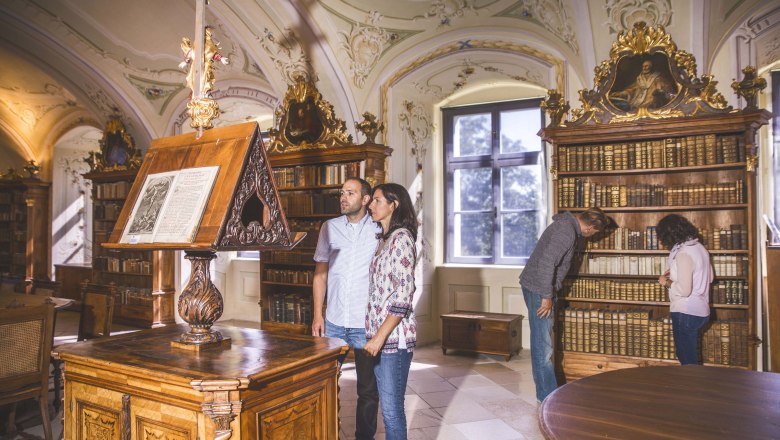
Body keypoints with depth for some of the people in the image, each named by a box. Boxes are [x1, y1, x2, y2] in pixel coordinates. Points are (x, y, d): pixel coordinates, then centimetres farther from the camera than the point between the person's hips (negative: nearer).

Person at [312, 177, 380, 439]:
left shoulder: (379, 230, -2)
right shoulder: (330, 228, 6)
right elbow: (320, 273, 9)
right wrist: (317, 314, 3)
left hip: (366, 324, -2)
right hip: (333, 322, 3)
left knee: (368, 389, 10)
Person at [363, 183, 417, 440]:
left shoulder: (401, 237, -12)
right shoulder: (384, 238, 15)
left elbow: (404, 294, -18)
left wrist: (380, 336, -19)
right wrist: (375, 334, 16)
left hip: (394, 335, -9)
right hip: (379, 333, 9)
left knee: (391, 407, -1)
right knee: (388, 405, 16)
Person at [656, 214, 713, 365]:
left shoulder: (683, 254, -22)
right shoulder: (699, 247, 6)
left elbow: (684, 290, -26)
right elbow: (709, 277, 20)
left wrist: (666, 282, -8)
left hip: (686, 313, -9)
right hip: (700, 311, 9)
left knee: (687, 360, 4)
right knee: (692, 358, 23)